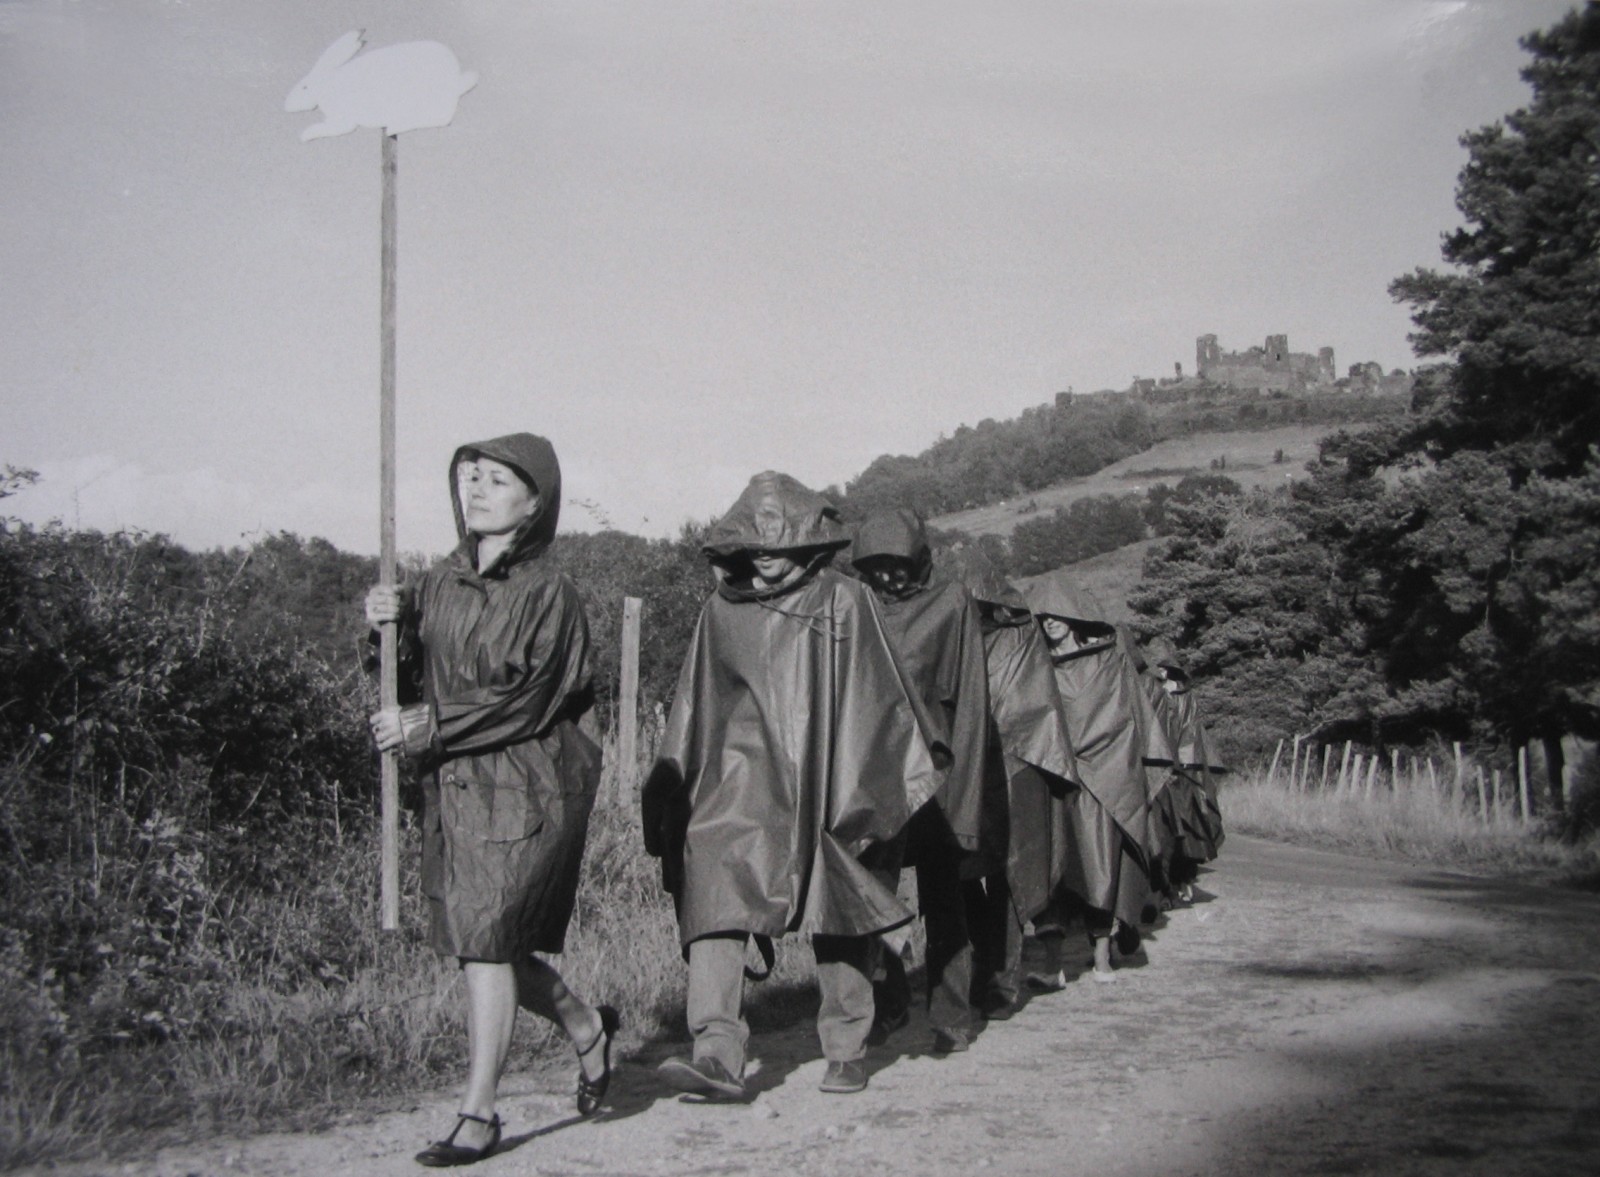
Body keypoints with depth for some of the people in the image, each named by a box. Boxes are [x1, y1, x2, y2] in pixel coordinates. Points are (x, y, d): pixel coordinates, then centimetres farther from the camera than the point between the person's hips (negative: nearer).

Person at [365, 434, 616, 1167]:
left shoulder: (547, 594, -9)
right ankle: (586, 1027, 35)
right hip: (454, 785, 6)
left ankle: (478, 1116, 1)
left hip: (523, 785, -6)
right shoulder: (440, 582, 9)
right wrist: (395, 628, -8)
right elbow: (418, 679, 11)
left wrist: (427, 726, -18)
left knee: (486, 940, -8)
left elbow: (525, 699, -15)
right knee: (485, 942, 10)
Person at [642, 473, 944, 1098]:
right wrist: (673, 791, 16)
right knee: (715, 898, -18)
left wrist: (866, 794, 4)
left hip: (823, 785, -1)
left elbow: (876, 701, 6)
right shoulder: (721, 611, 10)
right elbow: (695, 710, 17)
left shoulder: (844, 602, 3)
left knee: (839, 917, 5)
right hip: (741, 782, 1)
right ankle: (717, 1052, -23)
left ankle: (847, 1051, 22)